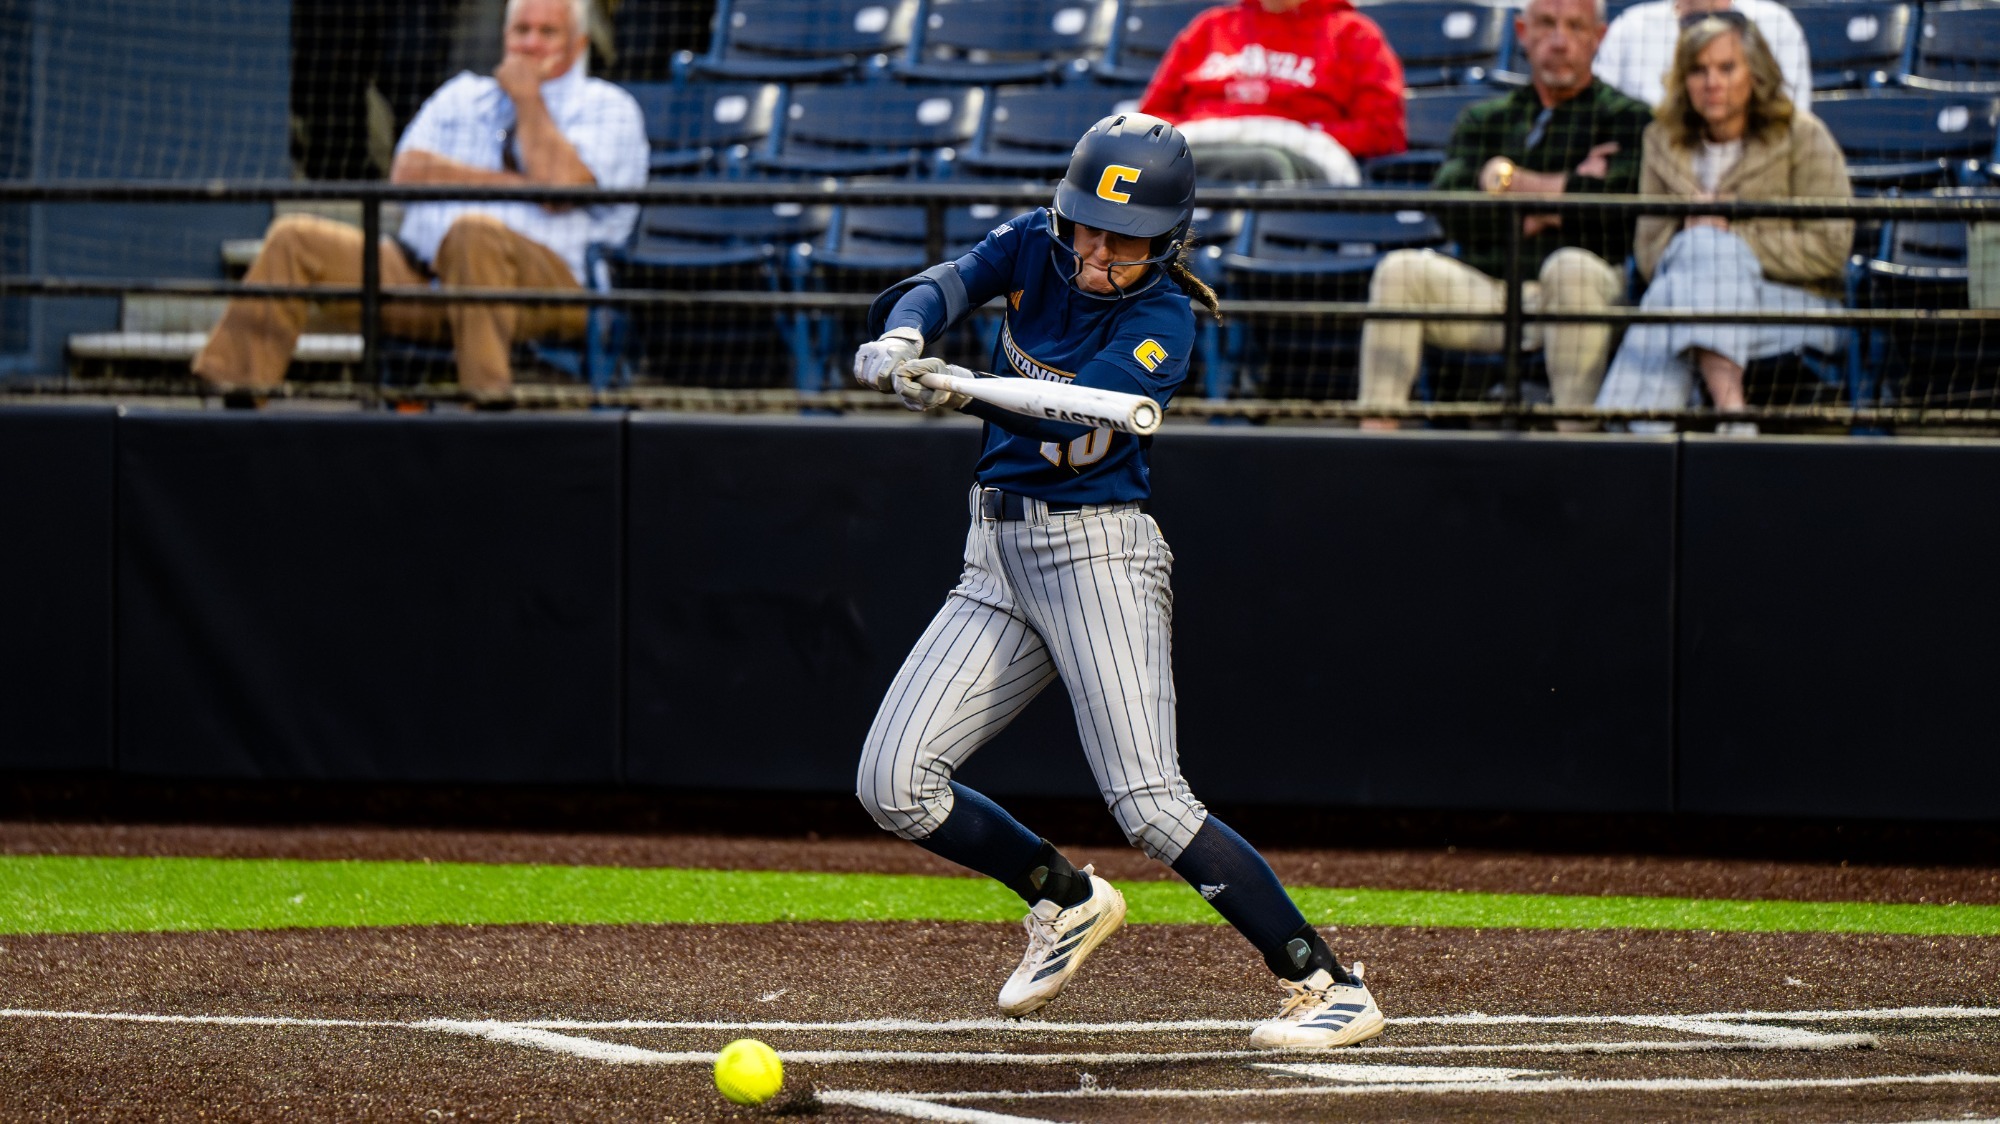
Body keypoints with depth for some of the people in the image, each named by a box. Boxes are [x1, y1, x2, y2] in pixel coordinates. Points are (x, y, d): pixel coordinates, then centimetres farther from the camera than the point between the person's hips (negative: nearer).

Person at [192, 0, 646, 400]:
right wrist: (514, 183, -1)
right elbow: (407, 173, 8)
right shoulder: (462, 96, 26)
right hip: (420, 277, 5)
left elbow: (560, 186, -9)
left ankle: (487, 391, -46)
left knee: (474, 232, -40)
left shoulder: (608, 108, 11)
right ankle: (236, 384, -19)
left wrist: (528, 98, 2)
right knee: (295, 238, -10)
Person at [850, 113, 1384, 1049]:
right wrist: (901, 338, -36)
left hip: (1098, 552, -6)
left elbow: (1069, 415, -27)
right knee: (893, 786, -1)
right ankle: (1066, 899, 22)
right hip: (999, 559, 6)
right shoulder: (1034, 250, 3)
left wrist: (963, 393, -44)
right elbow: (944, 285, -13)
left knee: (1149, 804, -18)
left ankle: (1328, 986, -14)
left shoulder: (1162, 322, -14)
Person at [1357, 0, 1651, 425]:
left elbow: (1618, 196, -9)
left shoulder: (1626, 119, 11)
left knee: (1572, 266, -37)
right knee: (1401, 270, -23)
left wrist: (1508, 179, 1)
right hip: (1486, 294, 3)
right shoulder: (1483, 120, 21)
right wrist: (1561, 191, -4)